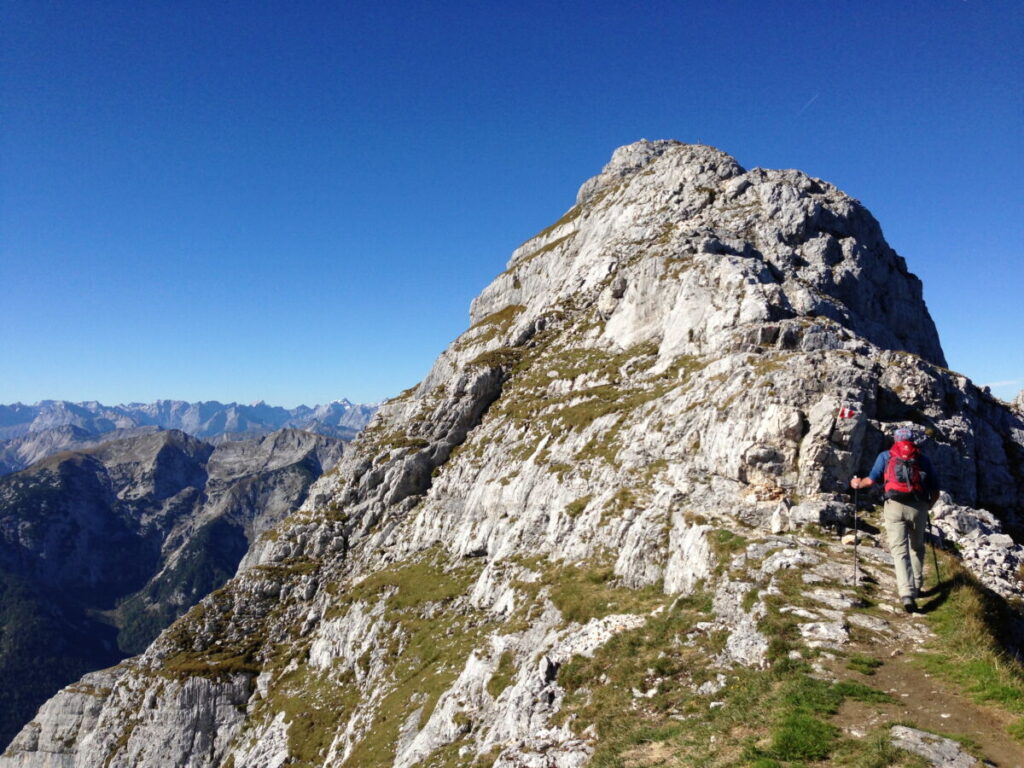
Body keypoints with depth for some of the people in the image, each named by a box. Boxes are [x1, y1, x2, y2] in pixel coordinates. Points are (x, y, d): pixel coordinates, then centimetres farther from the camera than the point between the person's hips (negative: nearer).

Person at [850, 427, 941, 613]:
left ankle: (907, 594, -17)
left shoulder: (885, 456, 13)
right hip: (918, 507, 2)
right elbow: (935, 490, 14)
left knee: (900, 551, -5)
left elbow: (872, 480, 2)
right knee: (917, 548, 22)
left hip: (894, 506, -2)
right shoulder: (923, 459, 17)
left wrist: (858, 483, 21)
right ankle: (916, 587, 28)